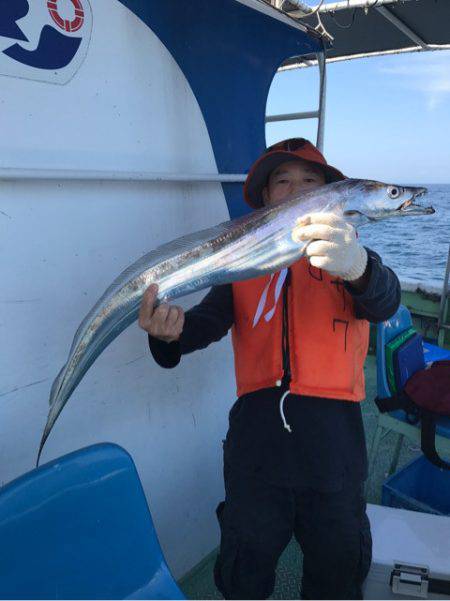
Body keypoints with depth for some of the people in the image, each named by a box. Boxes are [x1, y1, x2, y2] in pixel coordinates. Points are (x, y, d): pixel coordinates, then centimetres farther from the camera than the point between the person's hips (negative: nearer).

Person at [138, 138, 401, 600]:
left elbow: (384, 304, -14)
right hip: (258, 422, 1)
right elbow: (209, 321, -2)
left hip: (332, 427, 0)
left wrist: (357, 269, -37)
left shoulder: (352, 256, 7)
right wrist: (172, 332, -26)